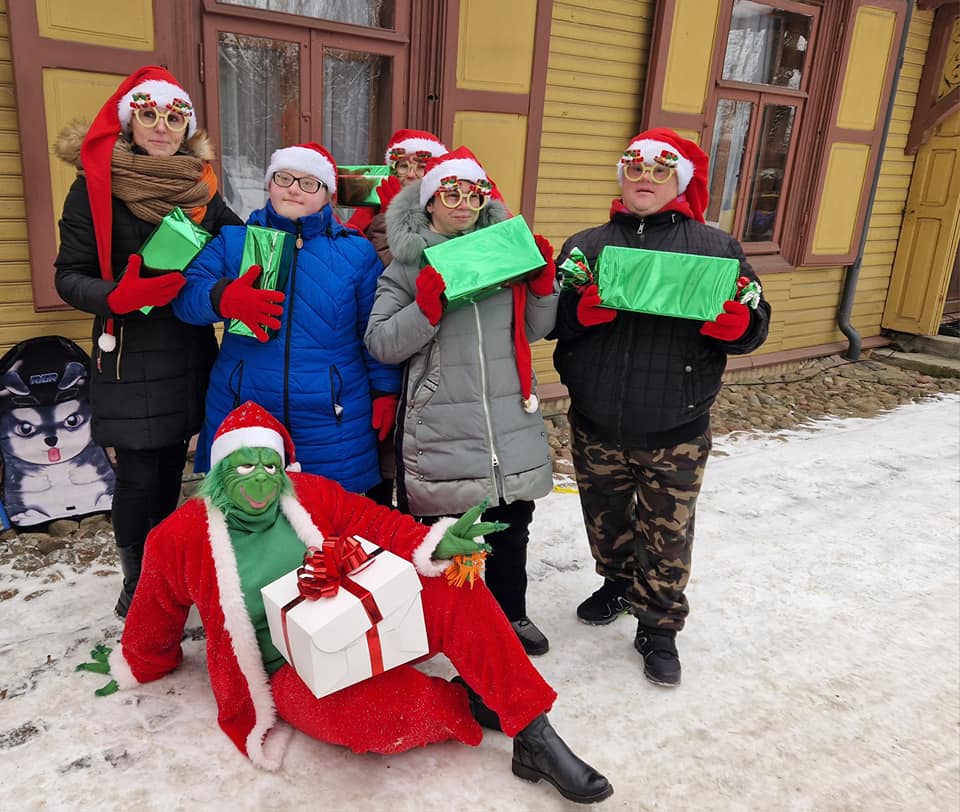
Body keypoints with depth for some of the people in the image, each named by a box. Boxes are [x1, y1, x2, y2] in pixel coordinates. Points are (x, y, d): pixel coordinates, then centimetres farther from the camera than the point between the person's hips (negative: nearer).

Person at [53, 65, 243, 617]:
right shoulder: (96, 184, -5)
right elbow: (70, 277, -7)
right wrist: (118, 297, -26)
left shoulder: (201, 184, 7)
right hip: (131, 359, -4)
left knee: (172, 468, 13)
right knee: (140, 477, 0)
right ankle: (137, 591, 20)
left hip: (191, 354, 4)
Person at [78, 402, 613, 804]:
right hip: (291, 673, -3)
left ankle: (534, 732, -22)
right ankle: (467, 705, -8)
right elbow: (158, 619, 13)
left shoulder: (313, 496, 1)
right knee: (376, 713, -38)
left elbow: (378, 526, -5)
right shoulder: (180, 538, -4)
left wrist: (431, 548, -23)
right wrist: (134, 668, 27)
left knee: (455, 591, -25)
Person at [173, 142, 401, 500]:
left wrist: (385, 392, 4)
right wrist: (222, 297, -24)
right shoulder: (233, 242, 7)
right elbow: (186, 293, -3)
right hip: (241, 415, 1)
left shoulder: (356, 252, 4)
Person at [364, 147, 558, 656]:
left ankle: (510, 613, 38)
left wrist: (543, 284, -1)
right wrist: (425, 308, -20)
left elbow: (531, 331, 15)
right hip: (439, 423, -4)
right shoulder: (407, 262, 1)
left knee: (512, 522, 17)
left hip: (511, 418, 4)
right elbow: (380, 344, -6)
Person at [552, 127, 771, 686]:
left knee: (668, 535, 7)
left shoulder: (717, 247, 3)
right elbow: (550, 321, 0)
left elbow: (755, 326, 2)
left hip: (676, 434, -2)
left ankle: (659, 629, 27)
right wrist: (582, 310, -21)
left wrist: (736, 323, -21)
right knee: (606, 520, 20)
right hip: (597, 426, 2)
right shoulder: (586, 245, 6)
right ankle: (619, 584, 47)